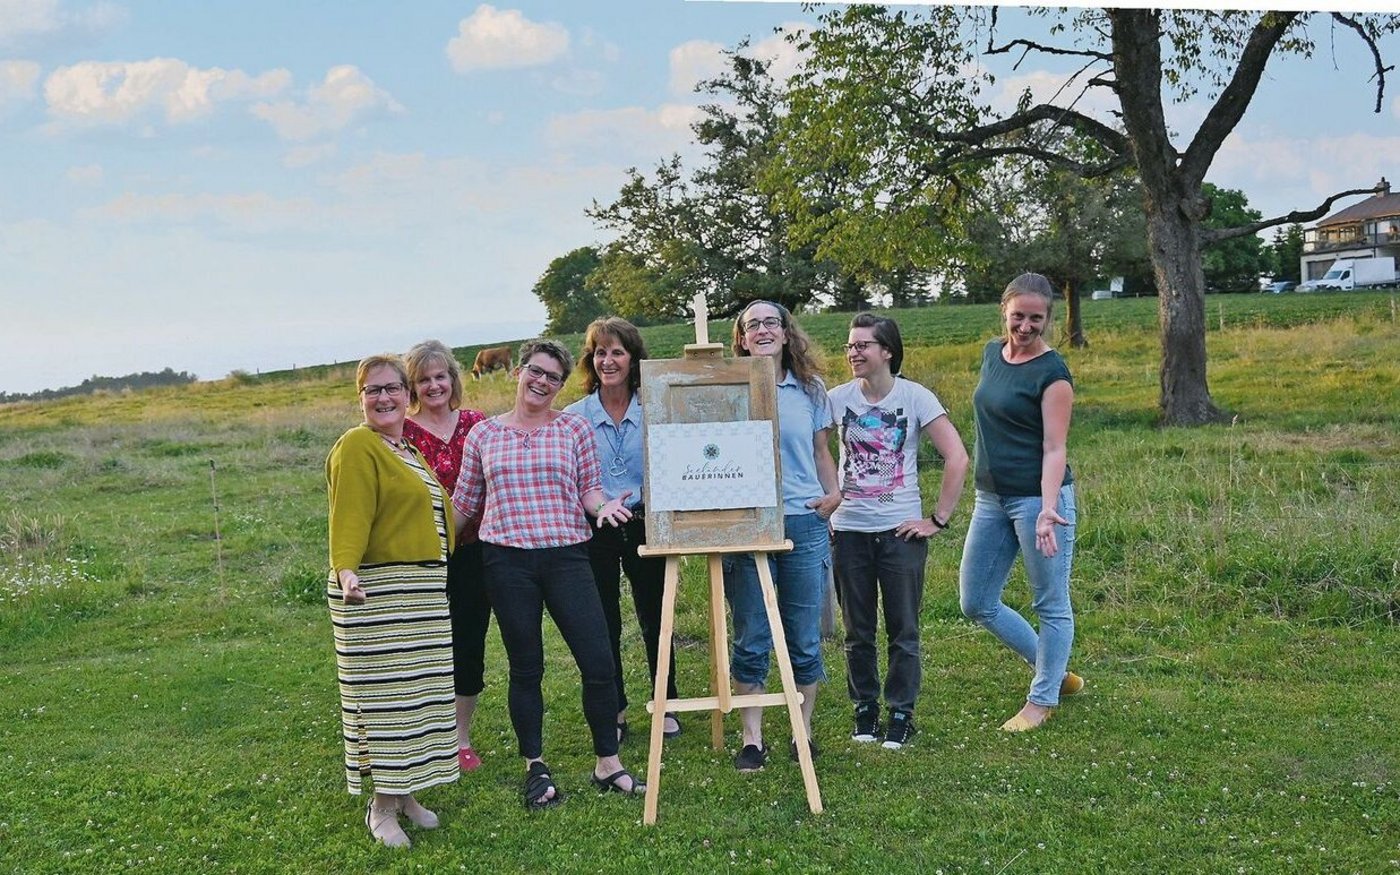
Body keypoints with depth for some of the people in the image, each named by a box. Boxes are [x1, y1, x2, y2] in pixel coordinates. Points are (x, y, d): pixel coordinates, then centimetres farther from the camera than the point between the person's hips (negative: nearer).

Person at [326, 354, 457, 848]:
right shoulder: (357, 446, -9)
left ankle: (405, 793, 21)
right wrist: (346, 569, -34)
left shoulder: (409, 450, 19)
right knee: (383, 696, -6)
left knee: (417, 694, 10)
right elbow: (348, 515, -21)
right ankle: (381, 807, 3)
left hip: (423, 591, 9)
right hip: (375, 592, -9)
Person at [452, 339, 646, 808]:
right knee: (525, 668, 8)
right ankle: (535, 769, 21)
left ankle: (607, 764, 12)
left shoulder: (575, 428, 7)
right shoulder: (484, 434, 8)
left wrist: (602, 505, -14)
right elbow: (464, 503, 14)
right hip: (506, 562, 0)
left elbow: (589, 489, 8)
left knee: (598, 662, -4)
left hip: (567, 557, 0)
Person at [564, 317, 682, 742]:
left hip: (645, 525, 0)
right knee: (604, 626, 9)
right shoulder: (573, 417, -1)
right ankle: (614, 713, 22)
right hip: (594, 532, 0)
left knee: (654, 620, 10)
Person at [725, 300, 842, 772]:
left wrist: (833, 492, 2)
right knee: (750, 639, 3)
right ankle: (752, 738, 12)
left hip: (804, 522, 2)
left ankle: (803, 731, 20)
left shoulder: (810, 389, 11)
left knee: (805, 638, 7)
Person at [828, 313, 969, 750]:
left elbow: (957, 457, -9)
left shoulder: (915, 397, -7)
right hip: (848, 530, 2)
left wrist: (938, 519, -10)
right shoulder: (837, 398, -1)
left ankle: (901, 714, 18)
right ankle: (864, 711, 24)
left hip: (901, 530, -2)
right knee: (857, 632, 11)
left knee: (903, 630, 5)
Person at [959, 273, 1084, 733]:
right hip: (990, 498, 8)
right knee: (976, 604, 13)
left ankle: (1043, 700, 21)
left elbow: (1054, 448, -16)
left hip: (1037, 497, -8)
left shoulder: (1052, 372, -12)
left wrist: (1048, 509, -29)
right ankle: (1055, 672, 28)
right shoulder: (992, 353, 9)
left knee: (1051, 606, 5)